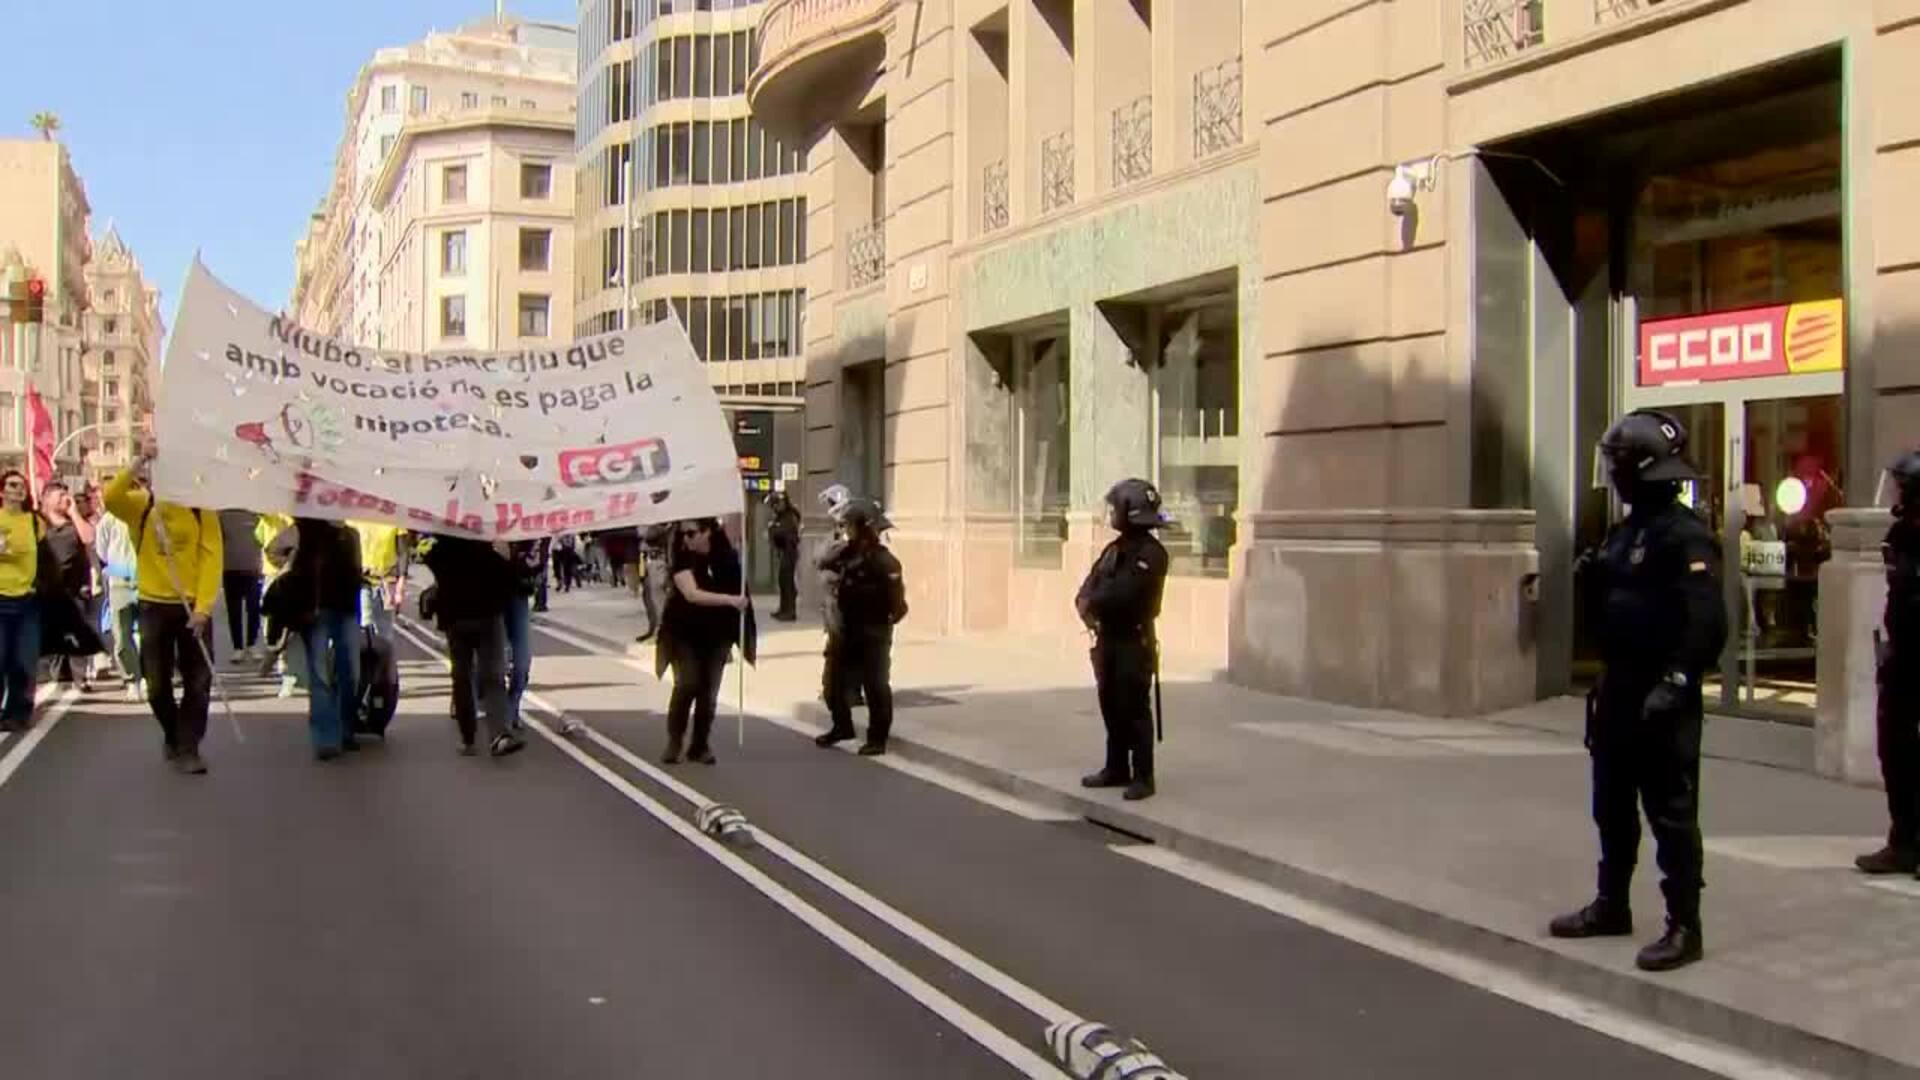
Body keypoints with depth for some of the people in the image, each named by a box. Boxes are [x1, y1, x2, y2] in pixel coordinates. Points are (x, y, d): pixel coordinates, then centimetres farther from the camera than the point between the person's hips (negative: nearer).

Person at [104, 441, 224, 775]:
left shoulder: (202, 509, -2)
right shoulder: (139, 506, 1)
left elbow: (212, 558, -8)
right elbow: (110, 497, -22)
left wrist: (203, 607, -17)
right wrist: (139, 462, -30)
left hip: (194, 606, -1)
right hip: (154, 605, 1)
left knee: (198, 681, 0)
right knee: (157, 683, 9)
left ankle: (188, 748, 9)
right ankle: (172, 735, 34)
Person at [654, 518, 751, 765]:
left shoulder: (726, 555, -5)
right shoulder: (683, 557, -15)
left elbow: (739, 588, 10)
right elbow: (692, 594, -30)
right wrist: (730, 600, -39)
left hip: (717, 633, 3)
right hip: (684, 631, -3)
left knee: (709, 690, 2)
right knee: (687, 684, -16)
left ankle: (700, 746, 14)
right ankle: (674, 742, 1)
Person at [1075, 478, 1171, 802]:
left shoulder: (1151, 554, -14)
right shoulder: (1113, 549, 13)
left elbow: (1122, 595, -23)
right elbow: (1088, 588, 9)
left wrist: (1092, 602, -8)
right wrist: (1087, 607, -12)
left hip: (1135, 642, -8)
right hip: (1108, 639, 8)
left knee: (1135, 710, -5)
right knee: (1110, 706, 13)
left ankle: (1143, 778, 1)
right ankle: (1116, 769, 24)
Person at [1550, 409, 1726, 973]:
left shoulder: (1685, 535, -16)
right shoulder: (1627, 530, 13)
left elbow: (1706, 620, -23)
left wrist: (1674, 682, -27)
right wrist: (1590, 580, 1)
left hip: (1660, 698, -10)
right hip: (1617, 689, 10)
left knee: (1671, 812, -2)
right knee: (1612, 805, 18)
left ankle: (1684, 927, 6)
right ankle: (1611, 906, 32)